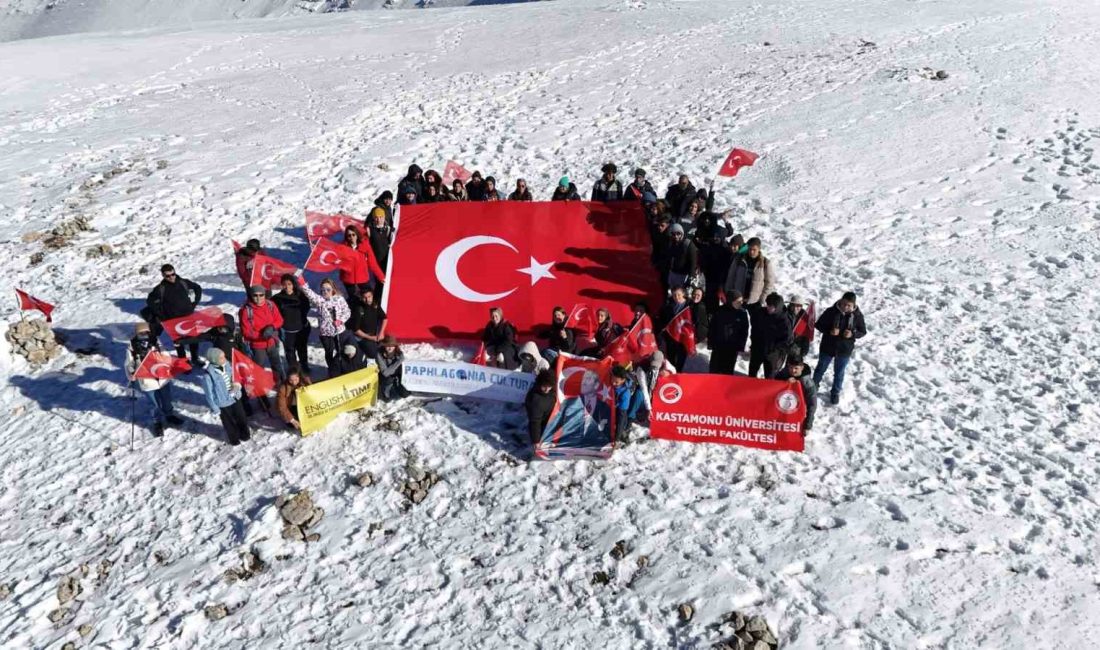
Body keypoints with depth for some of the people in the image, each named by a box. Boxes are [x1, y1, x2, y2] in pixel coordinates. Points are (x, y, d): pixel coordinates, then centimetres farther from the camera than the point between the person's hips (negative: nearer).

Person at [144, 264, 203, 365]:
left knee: (193, 338, 13)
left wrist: (194, 303, 5)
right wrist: (161, 313, -4)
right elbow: (150, 301, 0)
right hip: (174, 320, -2)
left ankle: (195, 360, 30)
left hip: (189, 316, 2)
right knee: (179, 342, 4)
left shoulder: (183, 283, -3)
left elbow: (198, 288, 12)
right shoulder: (160, 289, -9)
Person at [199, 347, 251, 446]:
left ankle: (245, 434, 48)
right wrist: (214, 409, -13)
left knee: (242, 418, 23)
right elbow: (209, 394, -19)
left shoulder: (227, 365, -11)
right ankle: (234, 438, 43)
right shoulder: (208, 375, -28)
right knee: (229, 422, 17)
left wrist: (237, 385, -6)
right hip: (223, 403, -5)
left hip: (235, 398, 5)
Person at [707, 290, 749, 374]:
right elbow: (712, 327, -2)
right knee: (714, 370, 11)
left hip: (733, 348, 0)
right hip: (718, 345, 0)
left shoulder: (743, 313, -5)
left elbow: (744, 332, 1)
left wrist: (741, 347, -3)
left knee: (727, 372, 9)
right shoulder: (720, 311, -8)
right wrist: (711, 342, -3)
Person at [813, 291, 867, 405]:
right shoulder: (831, 311, -17)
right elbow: (819, 325, -7)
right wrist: (829, 331, -25)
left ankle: (835, 393, 38)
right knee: (821, 369, 19)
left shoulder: (857, 315, -13)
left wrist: (852, 334, -23)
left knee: (839, 373, 16)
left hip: (845, 350, 0)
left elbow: (863, 332, -2)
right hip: (827, 347, 0)